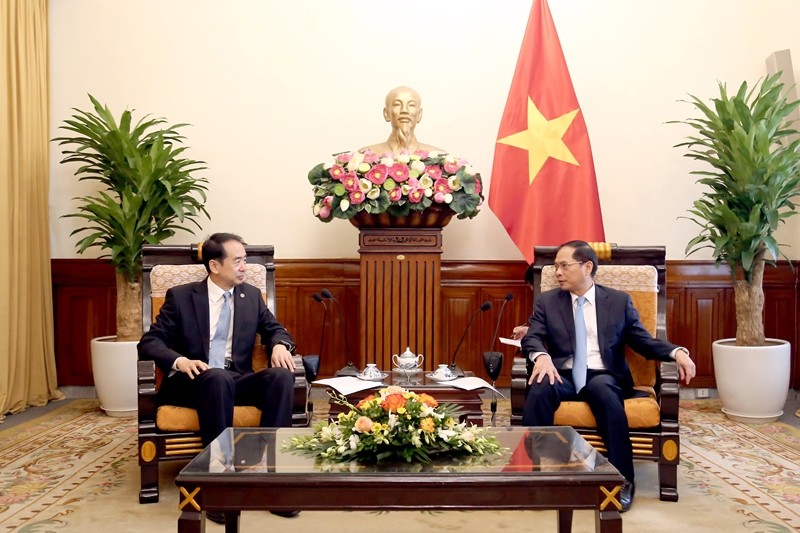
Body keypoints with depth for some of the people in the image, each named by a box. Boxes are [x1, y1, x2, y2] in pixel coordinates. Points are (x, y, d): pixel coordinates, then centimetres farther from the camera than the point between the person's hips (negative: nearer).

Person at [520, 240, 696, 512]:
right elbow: (532, 338, 1)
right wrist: (541, 355, -23)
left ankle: (622, 479, -27)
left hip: (603, 376, -1)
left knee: (602, 389, -37)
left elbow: (643, 341, 9)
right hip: (563, 375, 1)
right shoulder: (546, 301, 11)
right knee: (540, 389, -34)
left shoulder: (619, 300, 11)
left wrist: (677, 352, -11)